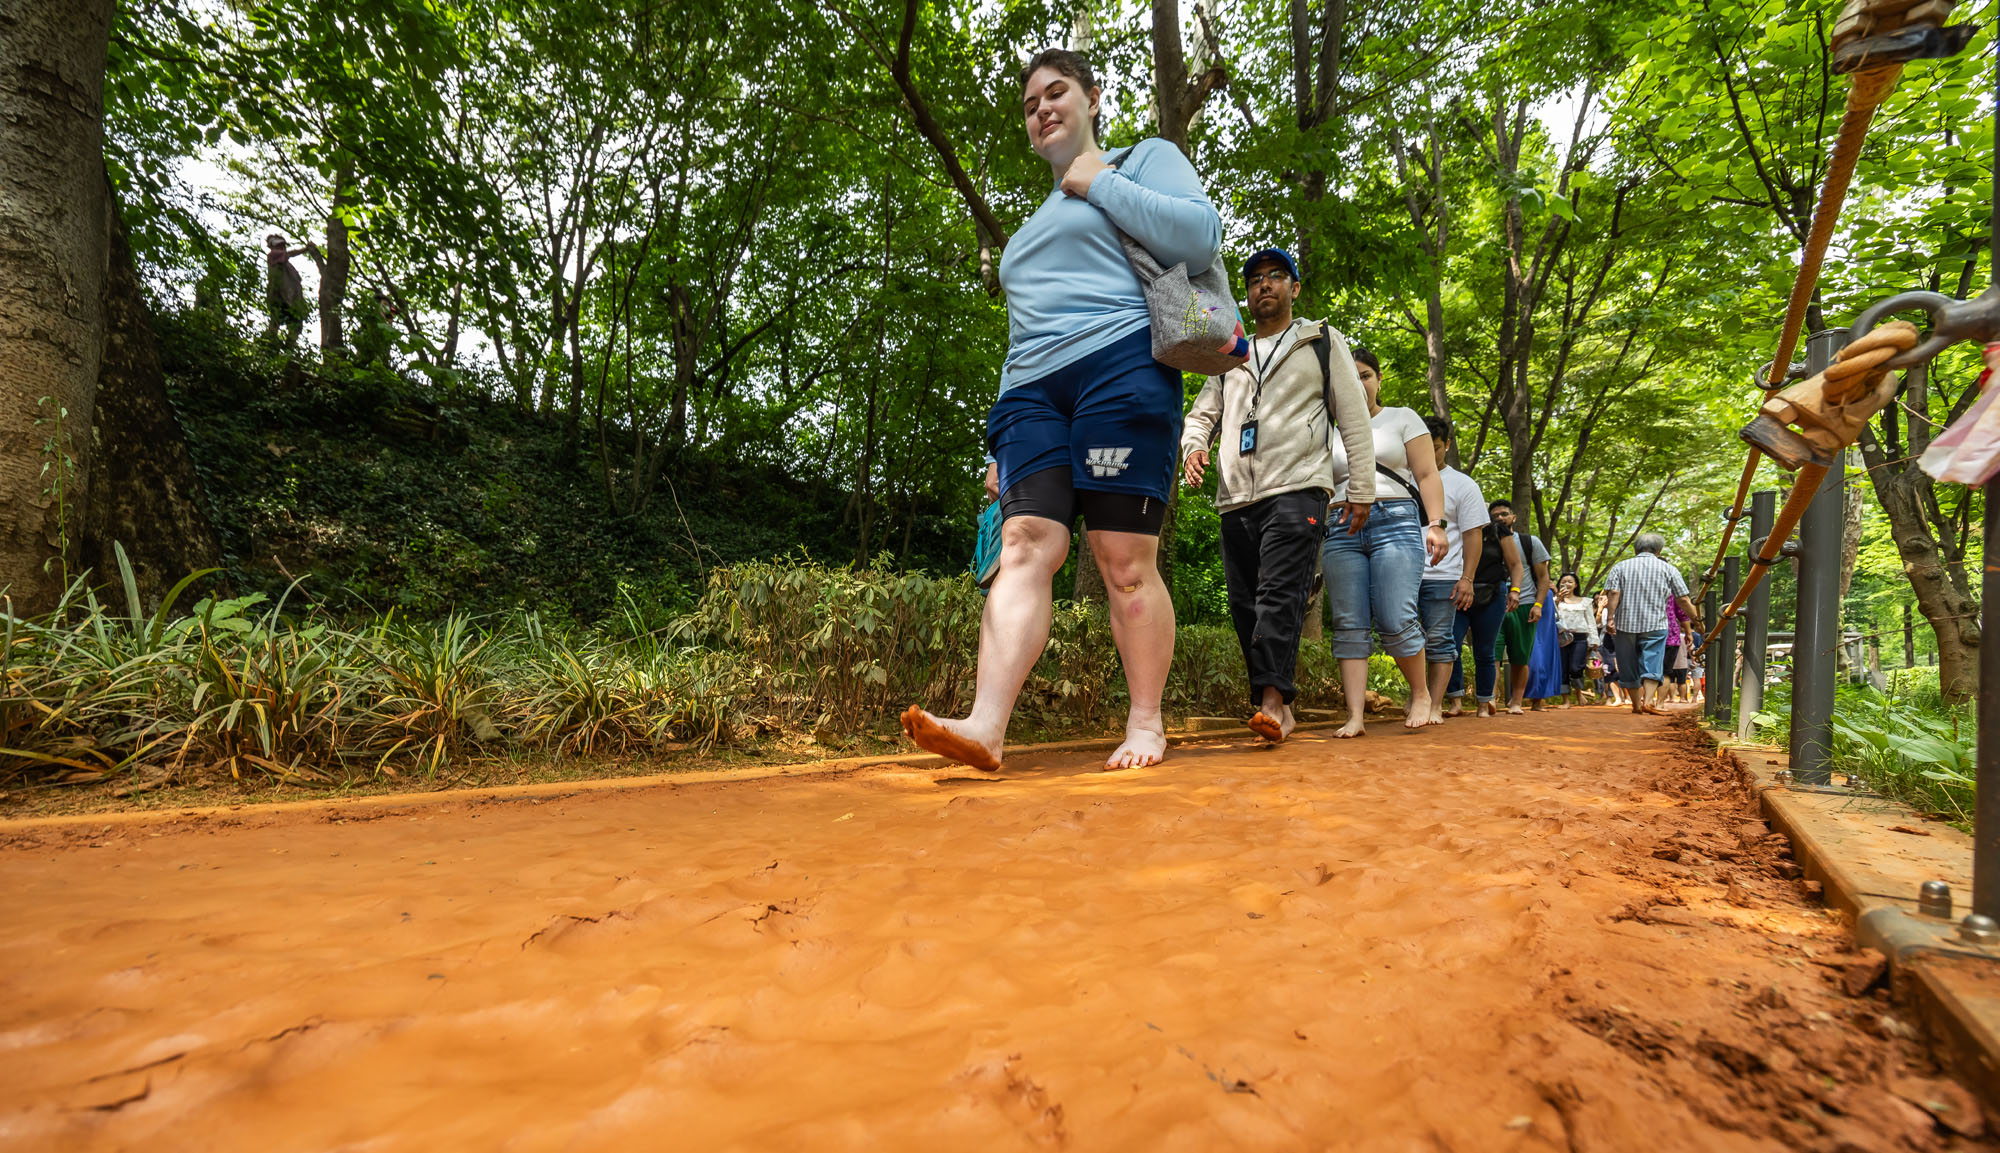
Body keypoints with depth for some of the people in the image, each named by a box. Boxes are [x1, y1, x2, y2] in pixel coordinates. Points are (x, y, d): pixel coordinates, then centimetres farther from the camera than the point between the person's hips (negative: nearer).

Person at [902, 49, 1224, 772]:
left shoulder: (1145, 159, 17)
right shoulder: (1035, 224, 34)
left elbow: (1201, 239, -4)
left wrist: (1099, 181, 2)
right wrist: (1001, 442, 20)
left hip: (1120, 368, -5)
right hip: (1033, 392, 6)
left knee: (1125, 558, -10)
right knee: (1024, 546, -13)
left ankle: (1146, 723, 0)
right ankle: (985, 726, -24)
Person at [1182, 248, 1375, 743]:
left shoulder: (1323, 342, 15)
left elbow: (1355, 419, 9)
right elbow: (1202, 414, 20)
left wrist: (1361, 490, 0)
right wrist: (1193, 445, -4)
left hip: (1297, 490, -4)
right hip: (1236, 499, 5)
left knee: (1279, 594, -20)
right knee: (1244, 605, 0)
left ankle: (1272, 699, -26)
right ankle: (1278, 710, 5)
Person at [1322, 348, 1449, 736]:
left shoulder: (1403, 419, 14)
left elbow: (1427, 475, 6)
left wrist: (1436, 523, -8)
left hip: (1395, 522, -3)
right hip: (1341, 530, 3)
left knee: (1396, 621, -14)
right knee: (1349, 626, -6)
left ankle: (1421, 694, 11)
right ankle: (1355, 716, -7)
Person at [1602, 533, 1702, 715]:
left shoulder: (1620, 567, 7)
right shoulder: (1668, 569, 7)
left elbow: (1614, 593, -7)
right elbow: (1683, 600, 5)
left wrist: (1610, 618, -10)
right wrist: (1696, 618, 17)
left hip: (1625, 624, 1)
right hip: (1655, 625, -1)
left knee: (1629, 667, 10)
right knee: (1652, 665, -4)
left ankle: (1636, 704, 19)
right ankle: (1648, 700, -22)